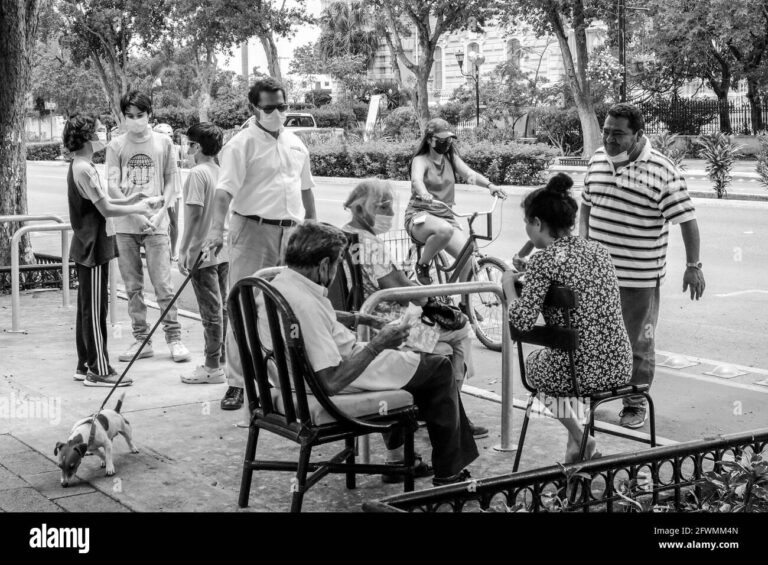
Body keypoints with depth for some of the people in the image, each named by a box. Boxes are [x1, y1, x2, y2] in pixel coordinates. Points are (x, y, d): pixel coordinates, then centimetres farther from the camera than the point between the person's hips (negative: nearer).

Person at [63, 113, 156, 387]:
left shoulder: (79, 166, 12)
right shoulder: (84, 169, -19)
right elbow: (106, 209, -19)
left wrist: (127, 200, 12)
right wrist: (137, 209, -6)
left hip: (86, 248, 10)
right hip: (94, 248, -10)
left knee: (88, 308, 14)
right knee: (94, 310, -4)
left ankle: (85, 365, 22)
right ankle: (99, 370, 2)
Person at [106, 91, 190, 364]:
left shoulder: (163, 143, 5)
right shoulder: (116, 146, 4)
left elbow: (171, 181, 8)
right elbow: (112, 186, -1)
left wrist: (160, 212, -7)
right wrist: (136, 213, -13)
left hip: (156, 224, -1)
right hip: (125, 225, 1)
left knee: (163, 284, -4)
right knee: (132, 287, 6)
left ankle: (174, 338, 4)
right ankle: (141, 339, 14)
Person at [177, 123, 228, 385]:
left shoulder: (197, 173, -14)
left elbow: (194, 213, -18)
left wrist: (184, 249, -14)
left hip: (202, 252, -8)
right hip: (223, 251, 8)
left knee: (211, 311, -4)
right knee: (222, 308, 12)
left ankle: (212, 368, 2)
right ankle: (221, 361, 19)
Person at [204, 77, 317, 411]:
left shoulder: (295, 144, 14)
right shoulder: (242, 144, -7)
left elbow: (305, 189, 23)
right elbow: (225, 190, -18)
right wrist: (217, 228, -31)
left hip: (290, 231, 6)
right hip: (253, 230, -6)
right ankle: (237, 383, -3)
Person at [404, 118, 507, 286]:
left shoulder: (451, 158, 12)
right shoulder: (420, 160, -4)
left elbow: (469, 173, -5)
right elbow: (417, 179, -26)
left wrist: (489, 184, -26)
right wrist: (424, 193, -50)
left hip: (445, 216, 5)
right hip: (420, 215, -5)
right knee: (444, 230, -39)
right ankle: (422, 266, -13)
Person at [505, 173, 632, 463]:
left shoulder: (544, 259, -13)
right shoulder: (598, 249, 8)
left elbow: (522, 322, -19)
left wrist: (509, 286, -1)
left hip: (581, 373, -6)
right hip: (620, 369, 6)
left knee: (533, 361, 27)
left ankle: (579, 437, 19)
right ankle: (577, 439, 28)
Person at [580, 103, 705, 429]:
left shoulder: (662, 172, -14)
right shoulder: (598, 160, 5)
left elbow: (687, 219, -11)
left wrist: (693, 266, -11)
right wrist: (583, 238, 9)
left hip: (639, 277, -5)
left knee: (638, 342, 7)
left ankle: (636, 403, 23)